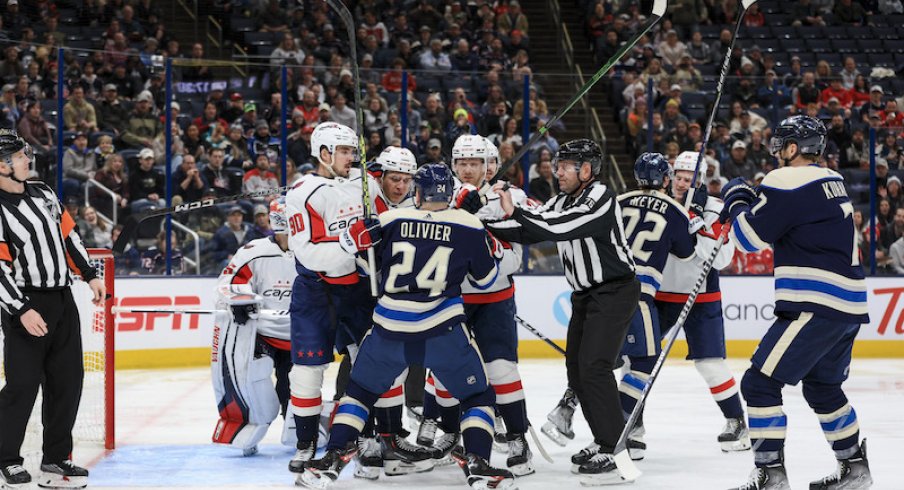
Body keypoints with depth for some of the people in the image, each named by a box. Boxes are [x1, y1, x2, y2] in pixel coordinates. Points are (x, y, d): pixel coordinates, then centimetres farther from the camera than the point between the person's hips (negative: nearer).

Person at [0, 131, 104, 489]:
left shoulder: (43, 193, 9)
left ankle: (55, 460, 15)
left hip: (62, 300, 7)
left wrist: (90, 275, 13)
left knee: (67, 381, 6)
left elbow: (67, 233, 18)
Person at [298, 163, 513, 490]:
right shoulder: (469, 226, 1)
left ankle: (332, 459, 12)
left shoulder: (392, 220, 3)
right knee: (478, 397, 13)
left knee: (360, 391, 21)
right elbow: (485, 279, 10)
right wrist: (490, 247, 27)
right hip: (443, 329, -2)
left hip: (390, 329, 2)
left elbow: (349, 243, 8)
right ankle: (477, 464, -4)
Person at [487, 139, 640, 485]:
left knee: (594, 366, -19)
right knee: (577, 370, 10)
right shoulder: (562, 201, 11)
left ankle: (616, 456, -21)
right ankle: (607, 443, 20)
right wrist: (486, 226, -6)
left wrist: (514, 212, -34)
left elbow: (558, 227, -30)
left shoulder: (600, 197, -17)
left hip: (615, 292, -10)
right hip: (585, 295, 10)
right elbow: (527, 232, 6)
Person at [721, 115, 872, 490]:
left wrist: (737, 197, 7)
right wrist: (751, 203, 14)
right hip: (848, 305, 10)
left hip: (817, 305, -10)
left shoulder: (789, 181, -12)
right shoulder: (830, 181, 16)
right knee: (822, 386, 26)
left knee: (760, 384, -7)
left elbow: (749, 236, -9)